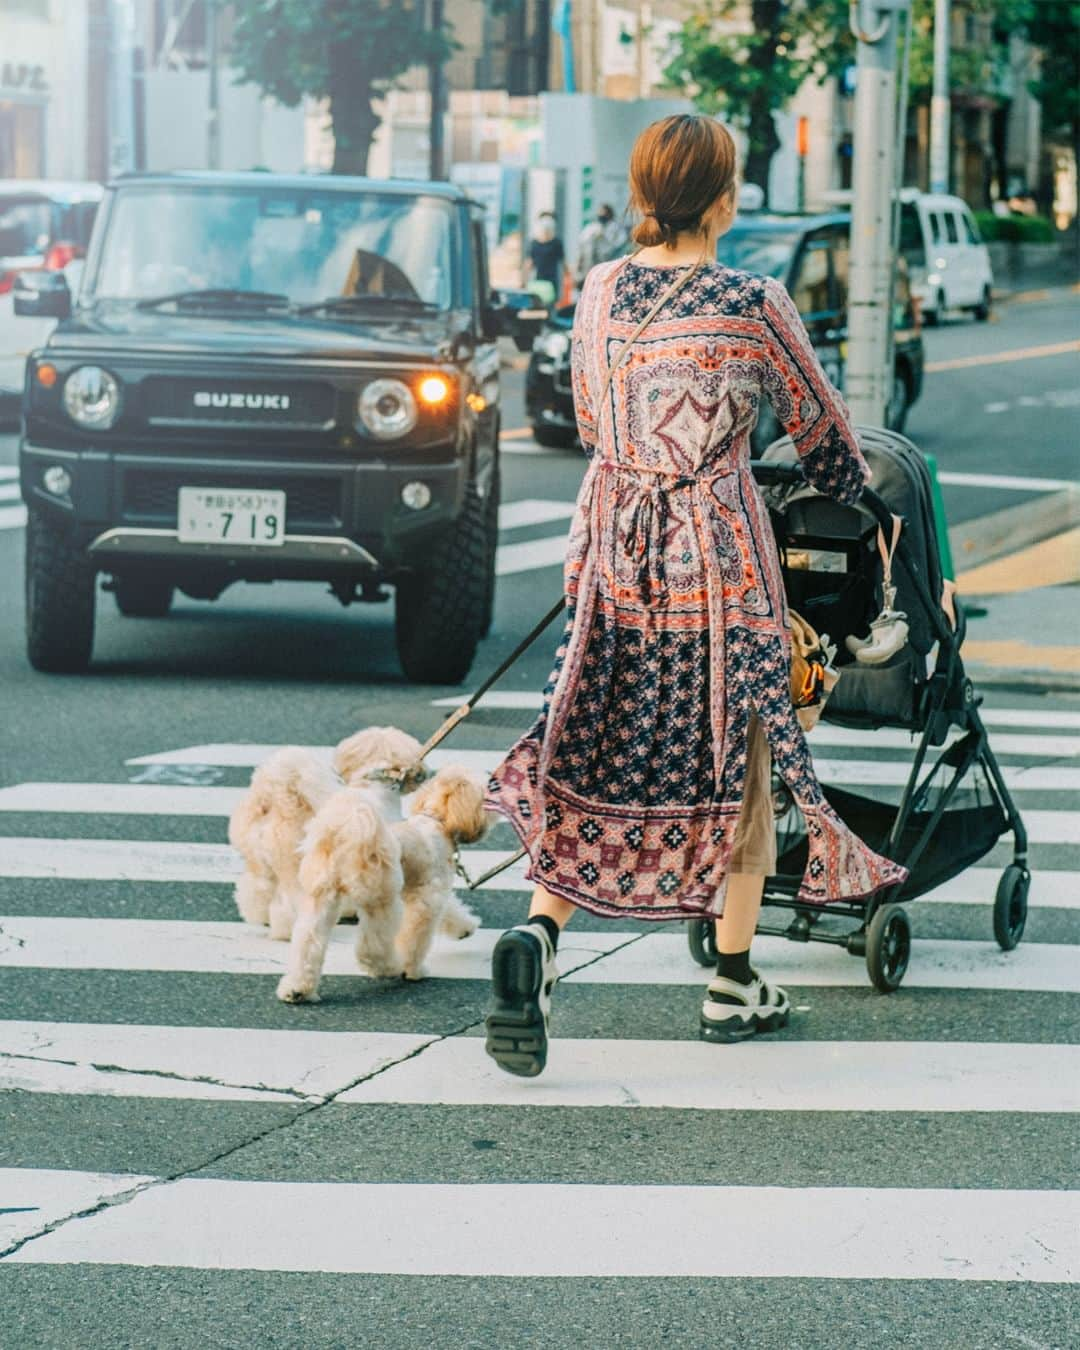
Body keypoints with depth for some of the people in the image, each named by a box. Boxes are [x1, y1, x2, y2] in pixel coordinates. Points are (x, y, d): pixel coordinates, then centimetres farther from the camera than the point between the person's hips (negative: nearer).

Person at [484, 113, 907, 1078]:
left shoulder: (600, 292, 2)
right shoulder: (753, 306, -12)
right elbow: (826, 433, 2)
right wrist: (847, 486, 24)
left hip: (610, 551, 4)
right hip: (718, 557, -4)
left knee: (592, 761, 9)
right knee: (737, 758, 11)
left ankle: (537, 937, -14)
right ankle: (734, 984, 18)